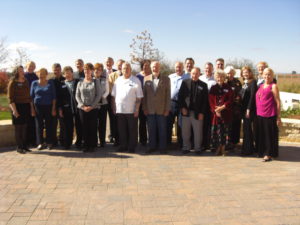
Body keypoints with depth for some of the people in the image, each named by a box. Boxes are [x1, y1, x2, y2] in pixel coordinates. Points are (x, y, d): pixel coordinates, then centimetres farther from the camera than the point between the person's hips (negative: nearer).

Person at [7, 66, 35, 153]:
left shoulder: (26, 82, 12)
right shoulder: (13, 83, -5)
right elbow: (10, 98, -9)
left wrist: (32, 108, 12)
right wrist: (14, 110, -17)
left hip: (26, 106, 5)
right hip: (17, 106, -5)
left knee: (25, 127, 8)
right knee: (18, 127, 0)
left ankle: (25, 145, 16)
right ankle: (19, 147, 7)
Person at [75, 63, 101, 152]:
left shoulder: (95, 81, 2)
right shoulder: (80, 82, 8)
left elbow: (98, 95, -3)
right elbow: (77, 95, 5)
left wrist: (91, 106, -11)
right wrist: (82, 106, -7)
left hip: (93, 108, -2)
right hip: (82, 108, 2)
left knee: (93, 127, 2)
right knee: (84, 127, 4)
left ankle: (92, 145, 12)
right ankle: (86, 145, 13)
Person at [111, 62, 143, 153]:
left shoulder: (136, 81, -2)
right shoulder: (118, 80, 10)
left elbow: (139, 97, -5)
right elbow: (114, 96, 12)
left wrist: (137, 109, -10)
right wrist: (114, 108, 6)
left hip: (131, 110, -3)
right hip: (119, 110, 3)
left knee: (132, 130, 4)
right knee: (122, 130, 10)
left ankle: (132, 147, 16)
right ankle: (123, 146, 22)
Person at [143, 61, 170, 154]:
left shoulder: (166, 79, 2)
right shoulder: (146, 79, 6)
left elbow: (168, 95, 0)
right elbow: (144, 94, 7)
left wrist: (167, 109, -4)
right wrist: (144, 108, 2)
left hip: (161, 109, -1)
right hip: (150, 109, 1)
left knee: (162, 129, 5)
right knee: (151, 129, 8)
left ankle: (162, 147, 16)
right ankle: (152, 146, 20)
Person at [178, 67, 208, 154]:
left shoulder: (203, 85, 3)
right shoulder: (185, 82, 6)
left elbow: (205, 100, 0)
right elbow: (180, 96, 4)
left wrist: (202, 113, -7)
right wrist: (182, 107, -6)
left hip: (198, 113, -1)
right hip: (186, 111, 1)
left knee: (198, 132, 6)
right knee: (185, 132, 8)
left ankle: (197, 148, 20)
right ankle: (186, 147, 21)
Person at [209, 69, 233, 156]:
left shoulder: (228, 88, 6)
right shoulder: (213, 88, 10)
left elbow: (230, 100, -1)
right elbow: (211, 101, 4)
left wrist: (222, 107, -12)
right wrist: (215, 110, -9)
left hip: (225, 113, -1)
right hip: (215, 113, 1)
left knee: (224, 131, 0)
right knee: (215, 131, -1)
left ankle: (223, 149, 12)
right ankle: (218, 148, 12)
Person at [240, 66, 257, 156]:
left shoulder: (253, 82, -8)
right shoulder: (244, 83, 16)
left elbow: (252, 96, -15)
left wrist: (249, 109, -18)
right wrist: (241, 108, 10)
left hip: (250, 109, -8)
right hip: (244, 108, 8)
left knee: (246, 128, -6)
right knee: (247, 128, 12)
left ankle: (247, 149, 0)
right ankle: (251, 148, 21)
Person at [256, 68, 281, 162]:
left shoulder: (273, 86, -4)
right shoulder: (261, 86, 15)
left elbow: (278, 102, -7)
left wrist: (278, 117, -9)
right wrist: (257, 113, 12)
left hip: (270, 115, -6)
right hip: (260, 114, 7)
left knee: (269, 134, 1)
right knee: (261, 134, 12)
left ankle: (269, 154, 10)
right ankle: (262, 152, 25)